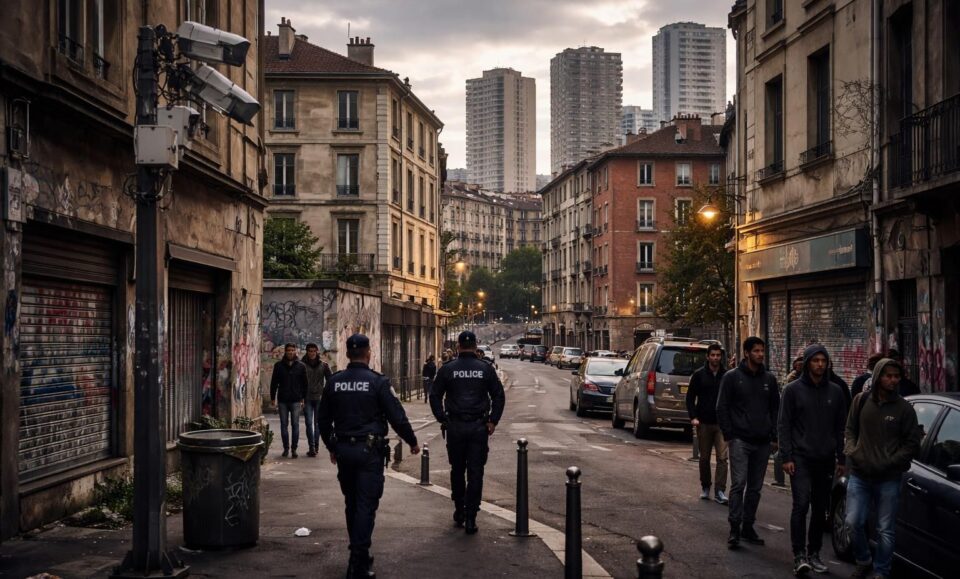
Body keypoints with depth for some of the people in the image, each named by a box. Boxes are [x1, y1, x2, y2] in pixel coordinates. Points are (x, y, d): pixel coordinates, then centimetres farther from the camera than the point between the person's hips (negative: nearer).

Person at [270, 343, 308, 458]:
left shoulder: (301, 366, 3)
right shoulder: (279, 366, 4)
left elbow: (304, 384, 6)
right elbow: (274, 383, 7)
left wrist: (303, 399, 2)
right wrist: (272, 398, 4)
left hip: (296, 400, -1)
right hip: (282, 400, 1)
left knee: (295, 425, -1)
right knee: (284, 425, 5)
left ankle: (294, 449, 4)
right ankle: (286, 448, 13)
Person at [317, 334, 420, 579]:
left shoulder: (333, 382, 3)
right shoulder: (377, 382, -10)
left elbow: (323, 419, 11)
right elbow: (397, 416, -9)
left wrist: (331, 447, 25)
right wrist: (412, 442, 6)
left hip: (343, 449, 5)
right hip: (369, 450, -5)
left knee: (351, 504, 17)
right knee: (366, 506, -3)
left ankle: (359, 555, 27)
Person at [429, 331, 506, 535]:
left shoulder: (447, 369, 0)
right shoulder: (486, 369, 1)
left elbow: (435, 397, 1)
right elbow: (499, 397, 1)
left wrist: (442, 419, 7)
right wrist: (493, 421, 5)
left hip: (455, 426, 1)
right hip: (479, 426, 0)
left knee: (457, 470, 16)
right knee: (475, 473, 2)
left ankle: (459, 511, 23)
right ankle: (470, 518, 0)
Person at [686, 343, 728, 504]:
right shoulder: (699, 375, 2)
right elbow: (690, 397, 4)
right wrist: (693, 417, -7)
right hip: (704, 423, 0)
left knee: (722, 457, -9)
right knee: (704, 458, 10)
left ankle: (720, 491, -8)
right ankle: (705, 487, 26)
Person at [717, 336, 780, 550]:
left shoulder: (769, 379, 11)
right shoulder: (732, 377, -1)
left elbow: (776, 408, 16)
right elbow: (722, 408, 0)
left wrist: (774, 434, 6)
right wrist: (729, 434, -6)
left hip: (762, 442, 4)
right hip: (740, 441, -4)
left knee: (755, 487, 9)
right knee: (739, 484, -12)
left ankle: (748, 527, 18)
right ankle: (735, 528, -10)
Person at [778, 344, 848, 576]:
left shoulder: (835, 391, 8)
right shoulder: (793, 389, 0)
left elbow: (841, 427, 13)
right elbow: (784, 425, -1)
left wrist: (841, 458, 8)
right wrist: (786, 457, -8)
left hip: (826, 460, 4)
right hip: (801, 458, -3)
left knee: (820, 509, 8)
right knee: (801, 504, -14)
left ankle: (814, 554, 18)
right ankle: (799, 556, -11)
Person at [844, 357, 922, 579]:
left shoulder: (904, 408, -2)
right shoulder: (861, 401, 4)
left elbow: (912, 444, 0)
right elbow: (850, 431, 13)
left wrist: (888, 463, -10)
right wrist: (852, 452, -5)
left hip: (888, 479, -2)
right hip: (859, 475, 2)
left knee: (885, 530, 4)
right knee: (853, 522, -1)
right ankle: (863, 561, 23)